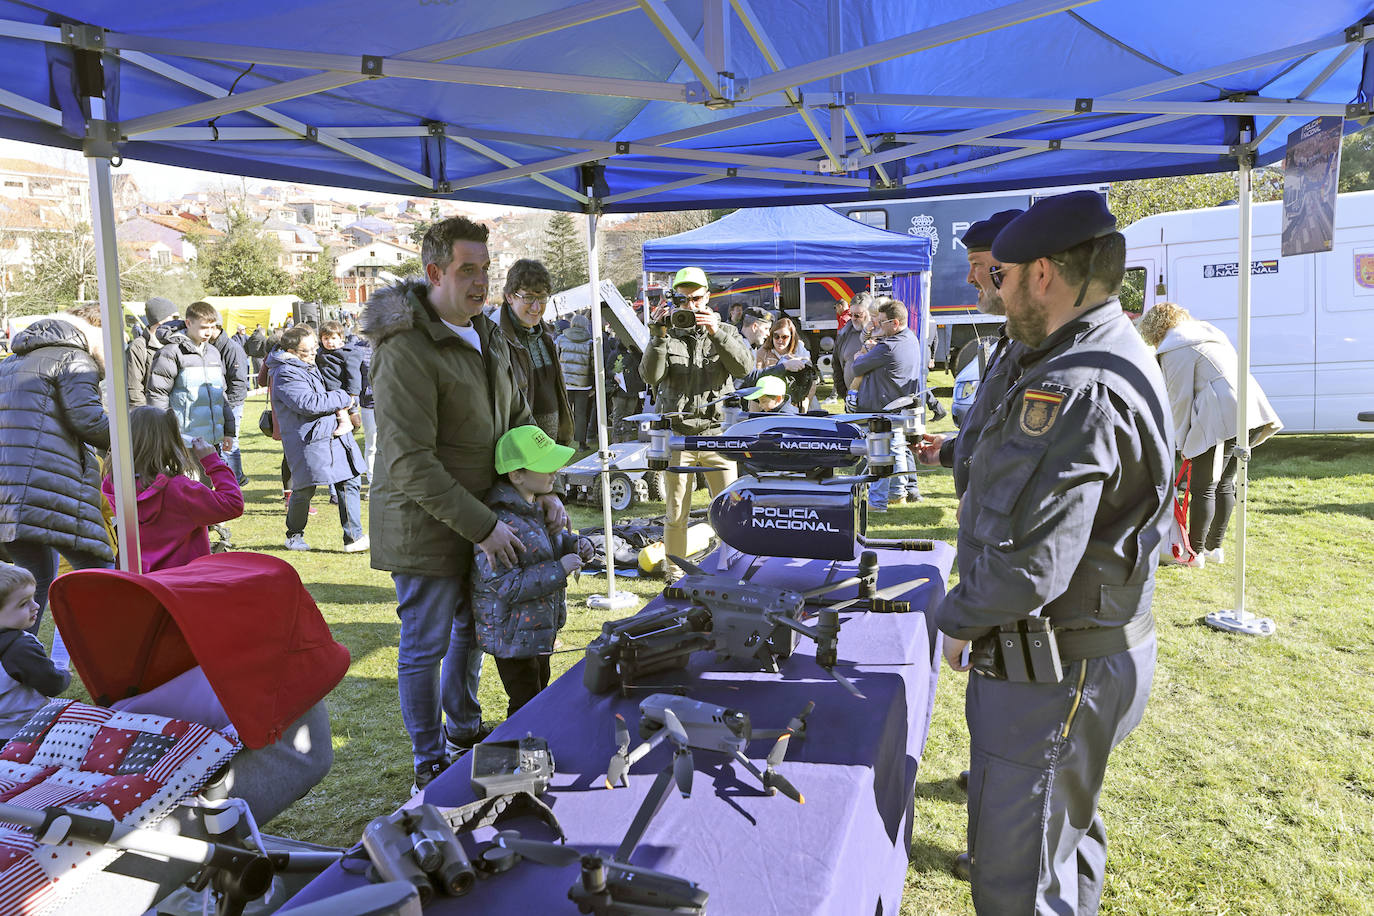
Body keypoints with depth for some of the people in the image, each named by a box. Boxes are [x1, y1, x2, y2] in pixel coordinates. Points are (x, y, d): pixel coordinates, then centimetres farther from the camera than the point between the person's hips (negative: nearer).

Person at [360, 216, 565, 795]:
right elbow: (410, 463, -26)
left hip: (482, 519, 9)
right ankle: (430, 763, 25)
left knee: (472, 628, 23)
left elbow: (518, 419, 14)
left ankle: (464, 728, 44)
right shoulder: (406, 350, -22)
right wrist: (482, 526, -25)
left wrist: (544, 489, 0)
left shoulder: (488, 337, 7)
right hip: (426, 527, -8)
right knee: (425, 647, 7)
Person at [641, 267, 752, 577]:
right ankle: (675, 578, 18)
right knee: (676, 514, 6)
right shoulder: (667, 335, 6)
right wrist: (659, 336, -19)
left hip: (717, 432, 0)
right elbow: (650, 376, -9)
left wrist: (717, 333, -21)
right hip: (677, 435, 0)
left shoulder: (725, 332, 8)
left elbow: (744, 367, -11)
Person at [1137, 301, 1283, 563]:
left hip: (1223, 420, -10)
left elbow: (1180, 399, -6)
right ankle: (1214, 547, 25)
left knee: (1203, 488, -1)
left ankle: (1195, 551, 6)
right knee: (1224, 484, 17)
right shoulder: (1210, 336, 26)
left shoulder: (1175, 350, -3)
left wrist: (1182, 442, 4)